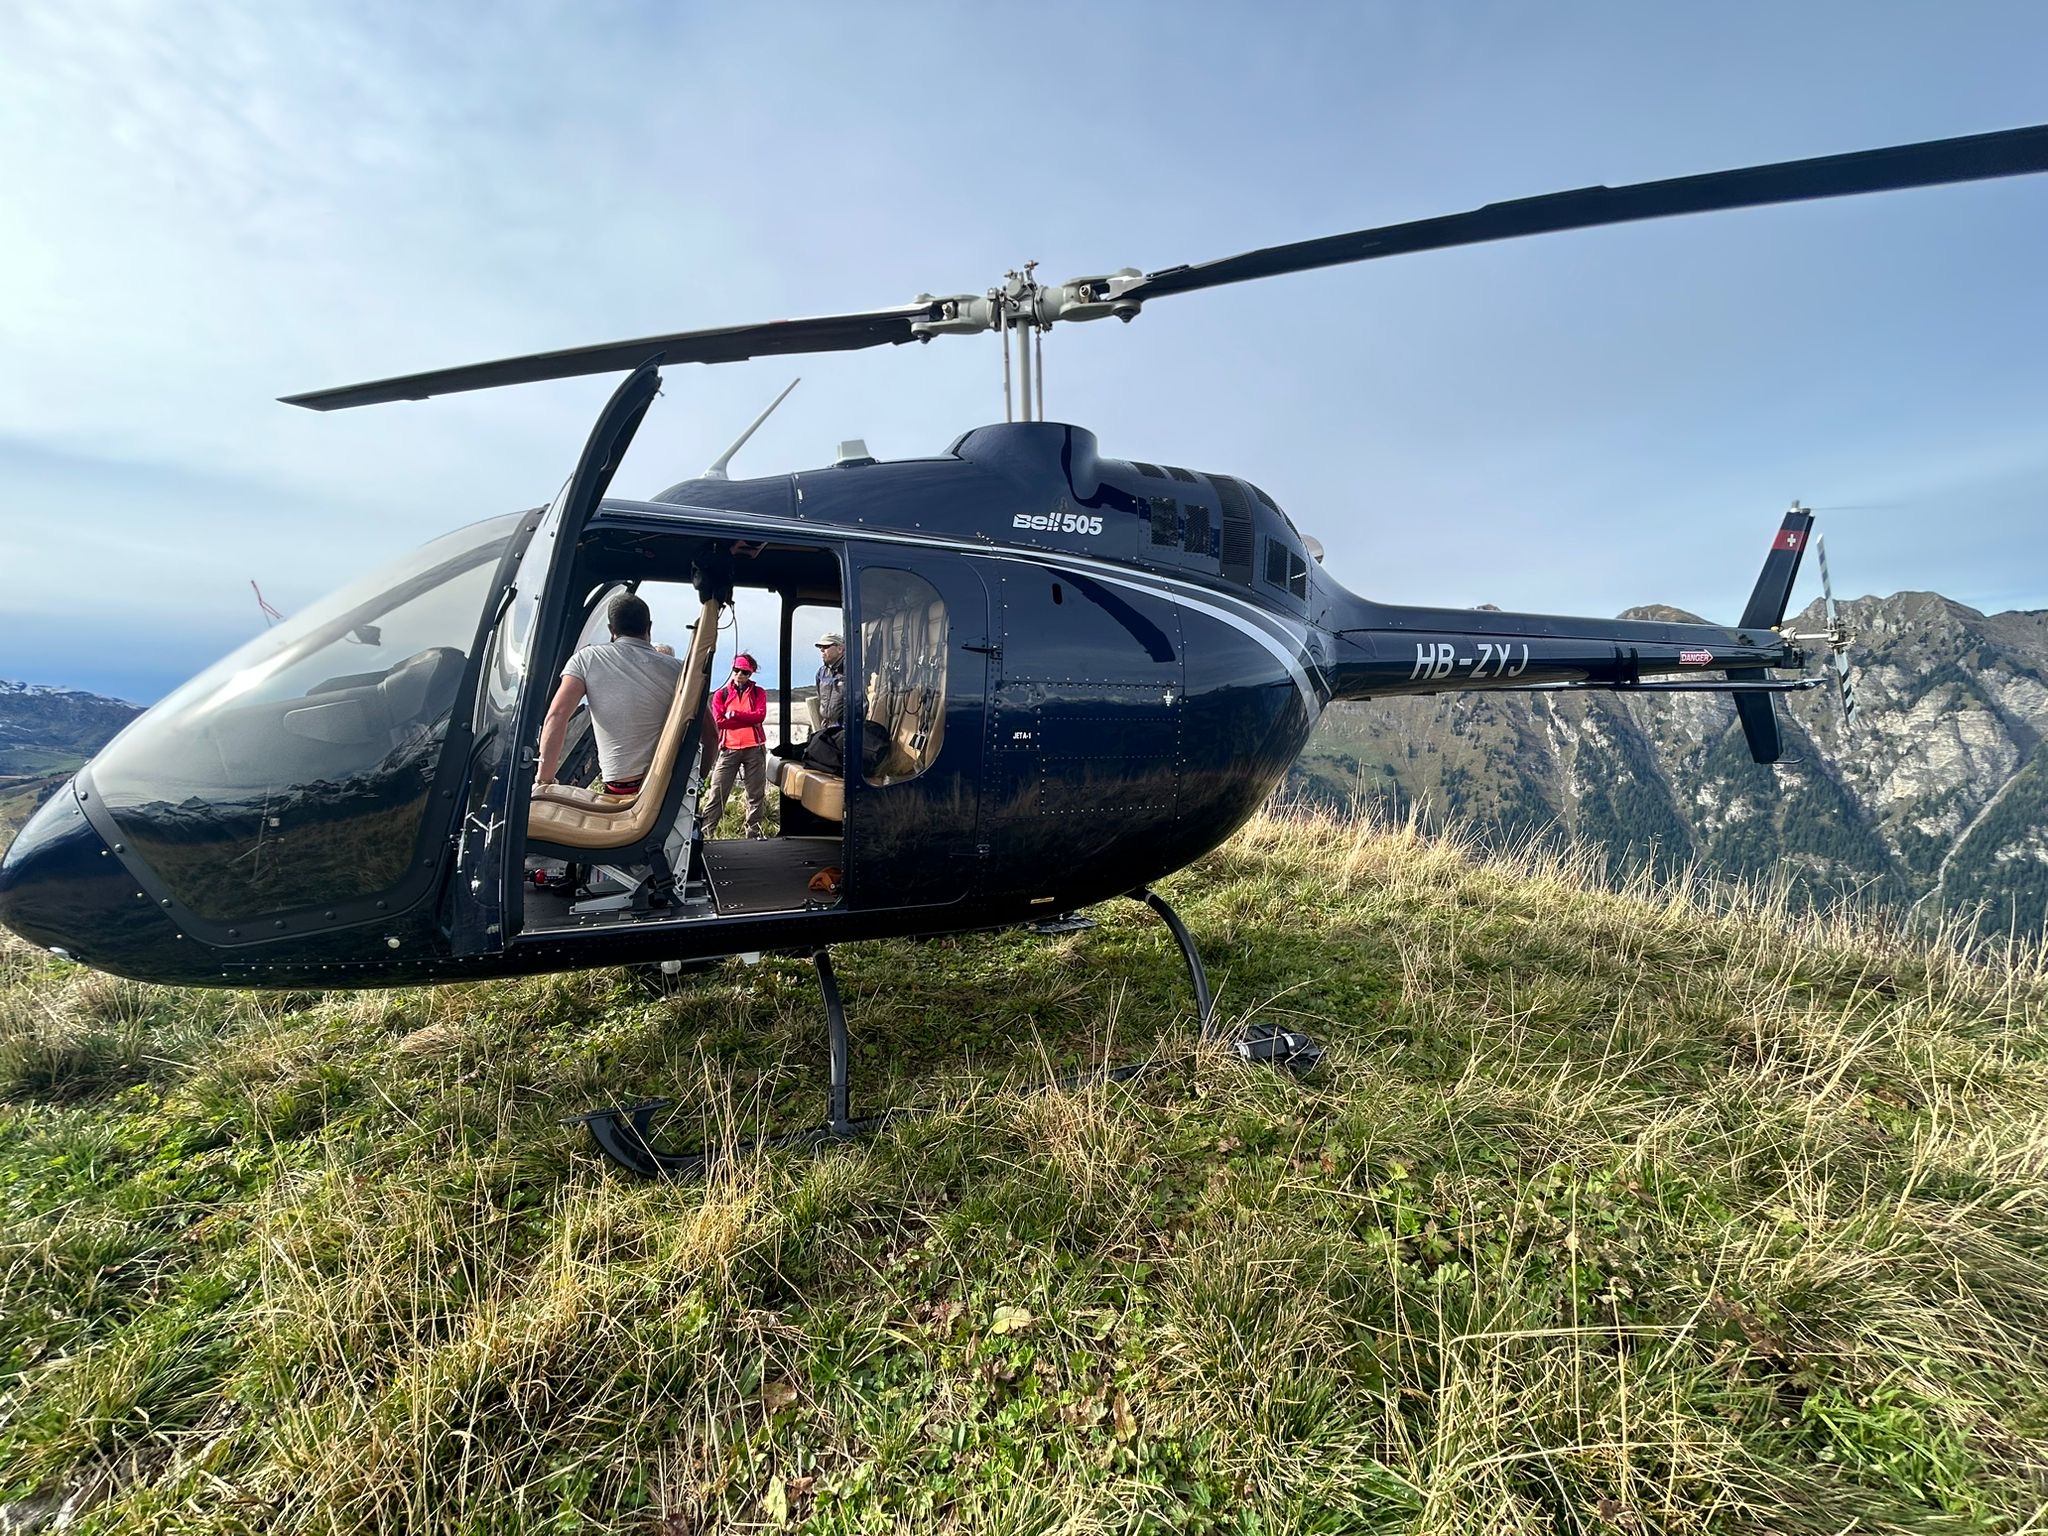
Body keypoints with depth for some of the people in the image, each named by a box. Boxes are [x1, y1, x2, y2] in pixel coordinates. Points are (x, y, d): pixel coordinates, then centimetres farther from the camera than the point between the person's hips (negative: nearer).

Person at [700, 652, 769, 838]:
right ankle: (703, 829, 0)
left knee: (756, 794, 5)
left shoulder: (758, 693, 10)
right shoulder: (721, 694, 10)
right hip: (729, 749, 0)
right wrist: (748, 720, -8)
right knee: (717, 792, -2)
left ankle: (753, 830, 14)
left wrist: (734, 714, -9)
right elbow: (719, 721, -5)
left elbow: (760, 715, -7)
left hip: (754, 748, 1)